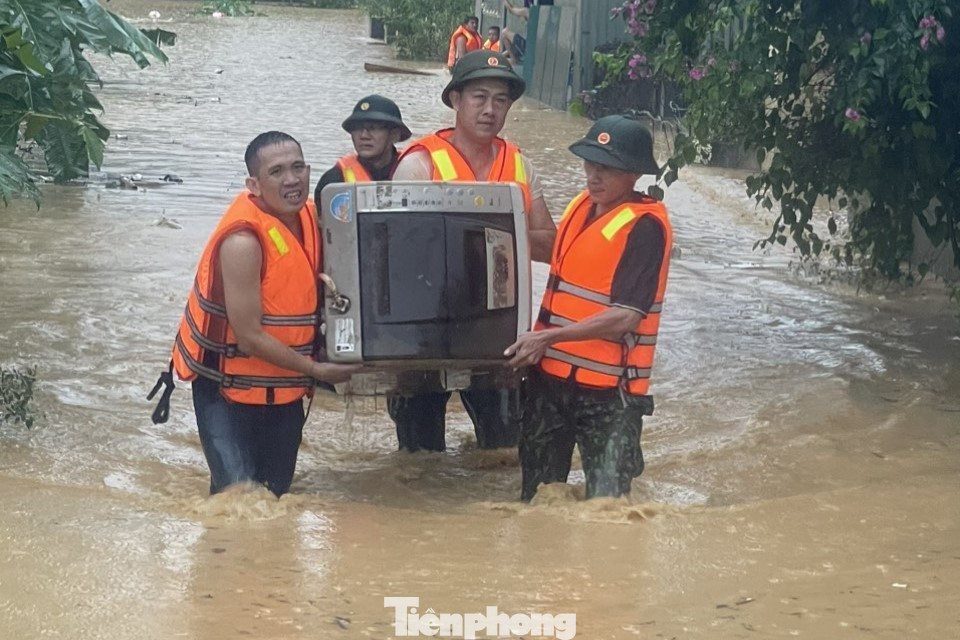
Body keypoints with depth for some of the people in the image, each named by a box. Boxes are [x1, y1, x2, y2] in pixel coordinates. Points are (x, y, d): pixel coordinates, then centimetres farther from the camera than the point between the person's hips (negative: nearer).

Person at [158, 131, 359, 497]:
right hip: (228, 386, -7)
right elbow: (250, 337, -24)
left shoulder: (309, 216, -3)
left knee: (276, 493, 16)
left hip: (285, 387, 7)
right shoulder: (243, 240, -26)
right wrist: (315, 370, -15)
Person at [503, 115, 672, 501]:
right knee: (536, 494, 17)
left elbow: (625, 317, -22)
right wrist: (538, 347, 14)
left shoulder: (644, 226, -16)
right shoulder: (582, 205, 8)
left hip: (608, 389, -8)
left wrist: (548, 338, -22)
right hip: (550, 377, 8)